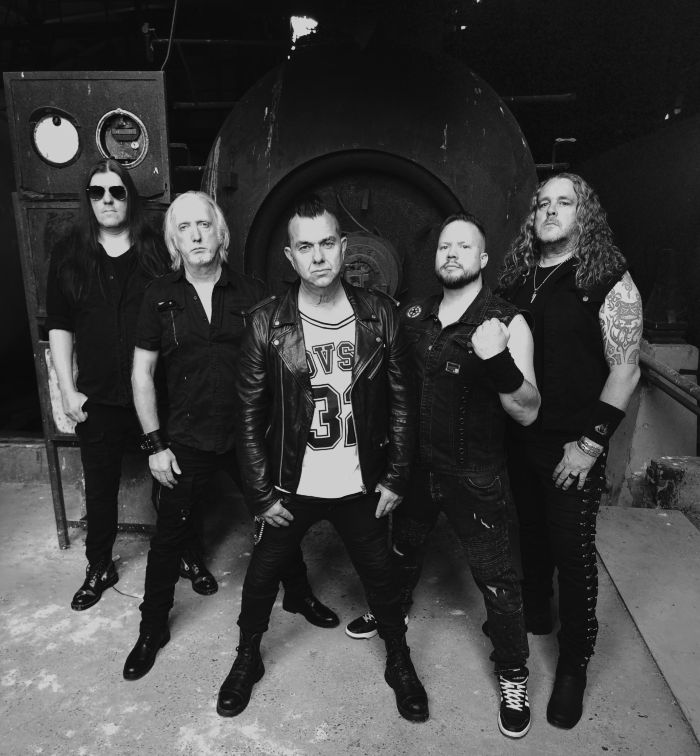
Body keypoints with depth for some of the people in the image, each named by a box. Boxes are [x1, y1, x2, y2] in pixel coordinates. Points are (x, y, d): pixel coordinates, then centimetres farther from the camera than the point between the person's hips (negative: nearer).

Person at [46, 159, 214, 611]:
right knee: (100, 487, 14)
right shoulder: (69, 254, 3)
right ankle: (99, 568, 35)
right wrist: (68, 389, -1)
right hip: (97, 396, 2)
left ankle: (191, 558, 31)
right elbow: (60, 326, 5)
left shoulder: (157, 250, -1)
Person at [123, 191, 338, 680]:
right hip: (188, 441, 0)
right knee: (169, 535, 10)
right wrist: (155, 444, -2)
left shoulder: (251, 293, -2)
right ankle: (153, 628, 34)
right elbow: (142, 373, 2)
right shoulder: (161, 296, -2)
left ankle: (299, 594, 41)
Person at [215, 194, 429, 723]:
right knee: (262, 575, 16)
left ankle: (400, 664, 44)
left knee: (381, 578, 16)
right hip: (290, 489, 0)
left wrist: (396, 477, -2)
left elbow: (401, 402, -1)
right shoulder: (266, 324, -11)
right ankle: (248, 659, 46)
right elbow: (250, 416, -6)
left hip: (362, 489, 1)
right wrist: (261, 494, -6)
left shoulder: (380, 316, -8)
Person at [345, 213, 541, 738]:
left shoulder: (507, 323, -15)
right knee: (404, 547, 25)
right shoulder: (415, 316, -1)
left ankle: (513, 674, 31)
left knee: (496, 577, 6)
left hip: (475, 476, -4)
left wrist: (500, 363, -38)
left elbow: (528, 413, -21)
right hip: (416, 464, 5)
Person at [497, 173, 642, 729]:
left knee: (573, 550, 5)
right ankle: (534, 614, 45)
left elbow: (625, 370, -10)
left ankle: (574, 665, 25)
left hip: (572, 447, -4)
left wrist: (591, 443, -15)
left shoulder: (609, 282, -8)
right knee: (528, 532, 19)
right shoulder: (516, 279, 6)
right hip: (518, 438, 5)